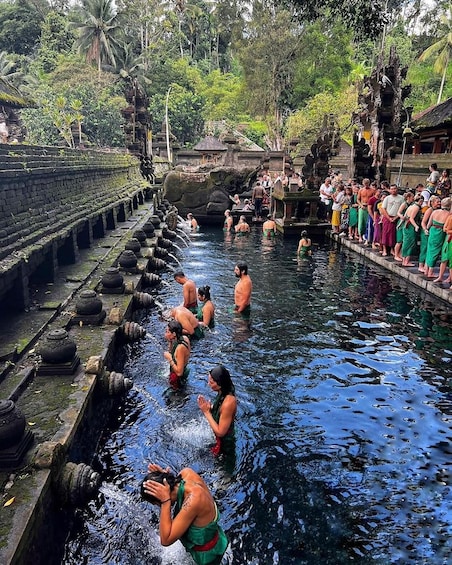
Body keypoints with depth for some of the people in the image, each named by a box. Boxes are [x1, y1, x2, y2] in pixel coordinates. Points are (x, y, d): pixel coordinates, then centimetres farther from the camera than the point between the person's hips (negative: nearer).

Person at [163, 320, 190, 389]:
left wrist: (169, 358, -25)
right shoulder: (184, 338, -10)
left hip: (178, 379, -7)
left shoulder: (180, 348, -34)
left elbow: (179, 372, -29)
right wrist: (170, 342, -10)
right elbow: (171, 352, 6)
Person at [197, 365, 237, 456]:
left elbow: (220, 432, -31)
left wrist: (206, 412, -27)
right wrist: (209, 407, -14)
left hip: (223, 443, -8)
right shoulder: (223, 393, -12)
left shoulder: (228, 402, -38)